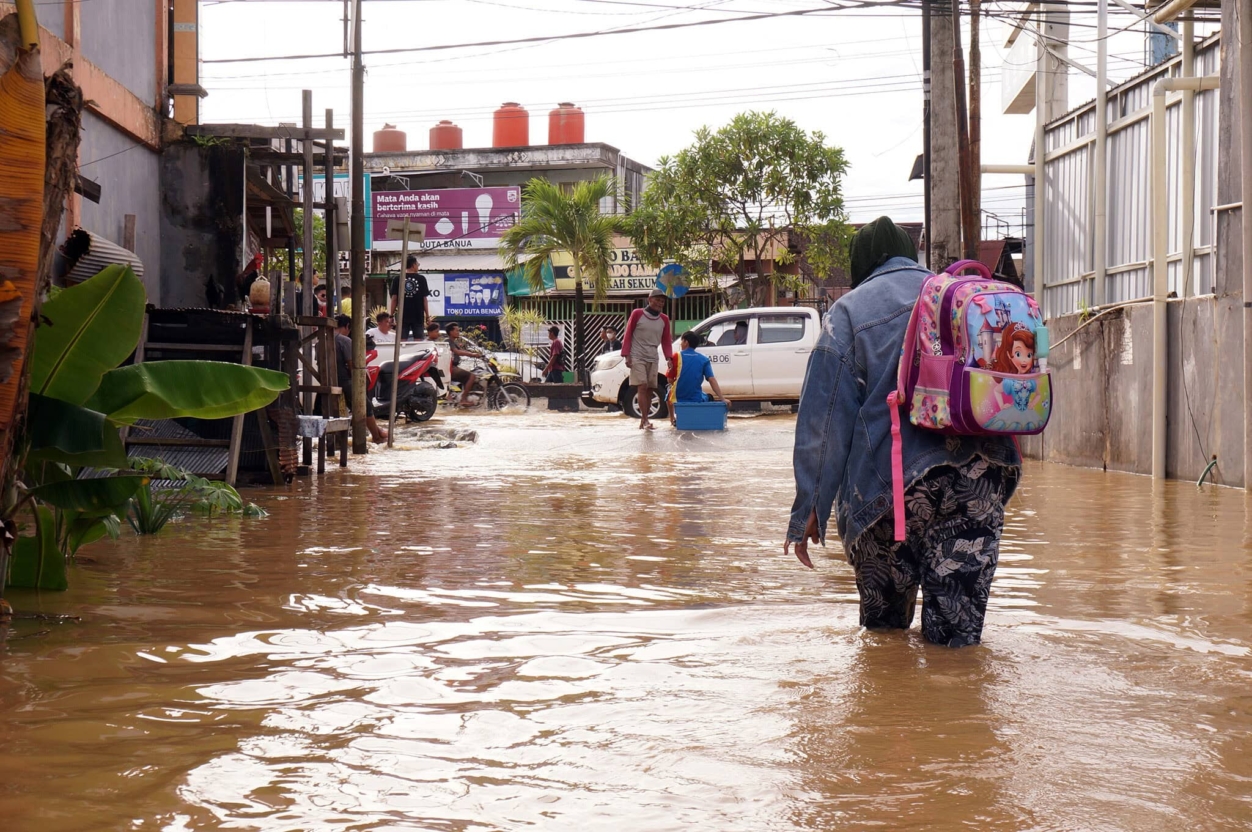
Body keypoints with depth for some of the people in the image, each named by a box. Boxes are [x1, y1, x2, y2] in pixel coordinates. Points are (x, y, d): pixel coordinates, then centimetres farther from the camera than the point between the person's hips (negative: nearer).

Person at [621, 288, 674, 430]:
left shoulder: (664, 319, 9)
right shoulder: (637, 314, -2)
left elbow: (666, 341, 12)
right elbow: (627, 335, 0)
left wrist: (669, 358, -2)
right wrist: (627, 355, -7)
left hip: (652, 359, 5)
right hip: (637, 357, -5)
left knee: (649, 389, 3)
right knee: (642, 386, -16)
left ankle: (643, 421, 10)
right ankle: (645, 420, -20)